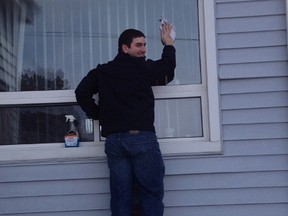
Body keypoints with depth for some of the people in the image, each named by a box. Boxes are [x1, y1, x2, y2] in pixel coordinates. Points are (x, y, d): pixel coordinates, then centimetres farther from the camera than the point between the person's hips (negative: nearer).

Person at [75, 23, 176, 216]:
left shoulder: (102, 72, 11)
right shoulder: (145, 68, 0)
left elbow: (82, 93, 4)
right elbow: (168, 69, 15)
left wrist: (97, 114, 14)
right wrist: (169, 44, 31)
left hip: (114, 140, 4)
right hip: (142, 138, -4)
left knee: (120, 197, 6)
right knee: (151, 194, 2)